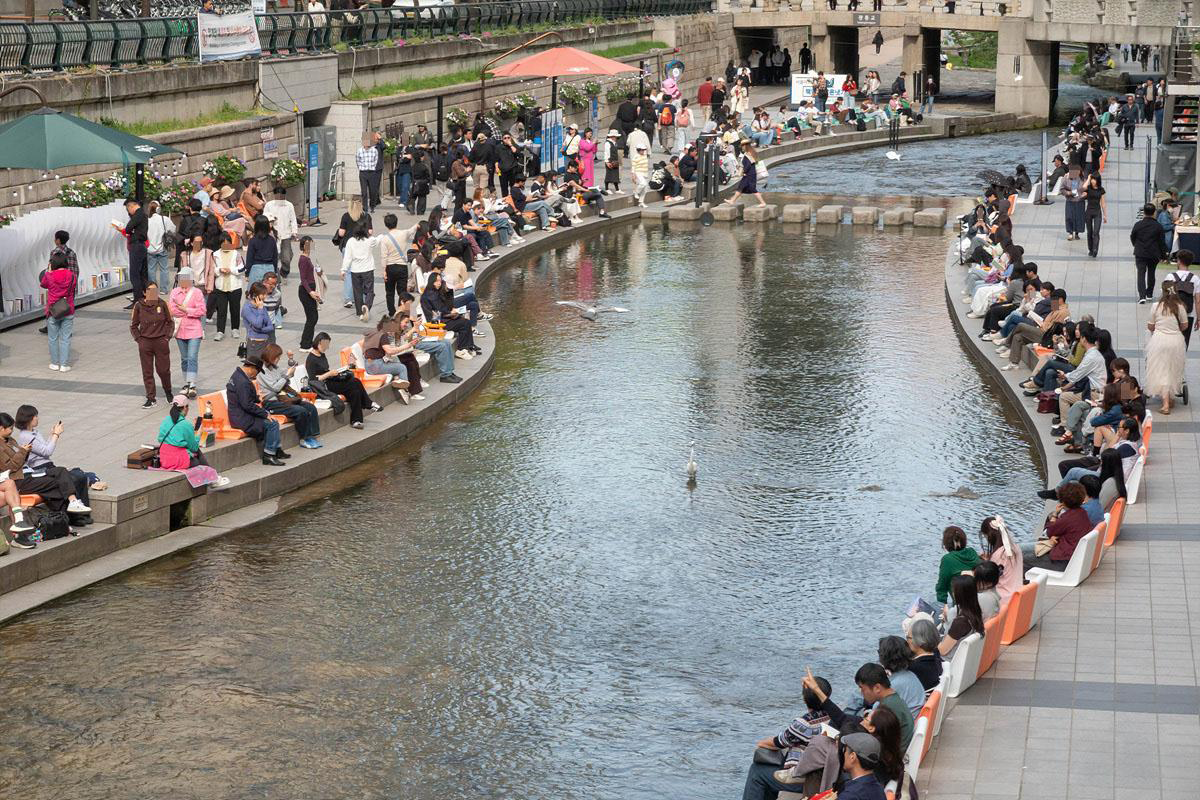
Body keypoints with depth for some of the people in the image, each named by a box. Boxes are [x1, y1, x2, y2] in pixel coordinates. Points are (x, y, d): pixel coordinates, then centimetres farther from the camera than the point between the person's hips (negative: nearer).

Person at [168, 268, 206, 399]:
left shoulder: (197, 292, -3)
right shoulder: (174, 292, 8)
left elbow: (201, 311, -10)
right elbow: (170, 309, -2)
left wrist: (185, 309, -13)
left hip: (194, 330, -4)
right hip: (180, 330, 4)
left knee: (192, 357, -12)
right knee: (184, 359, 12)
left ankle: (192, 385, -15)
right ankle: (186, 384, 21)